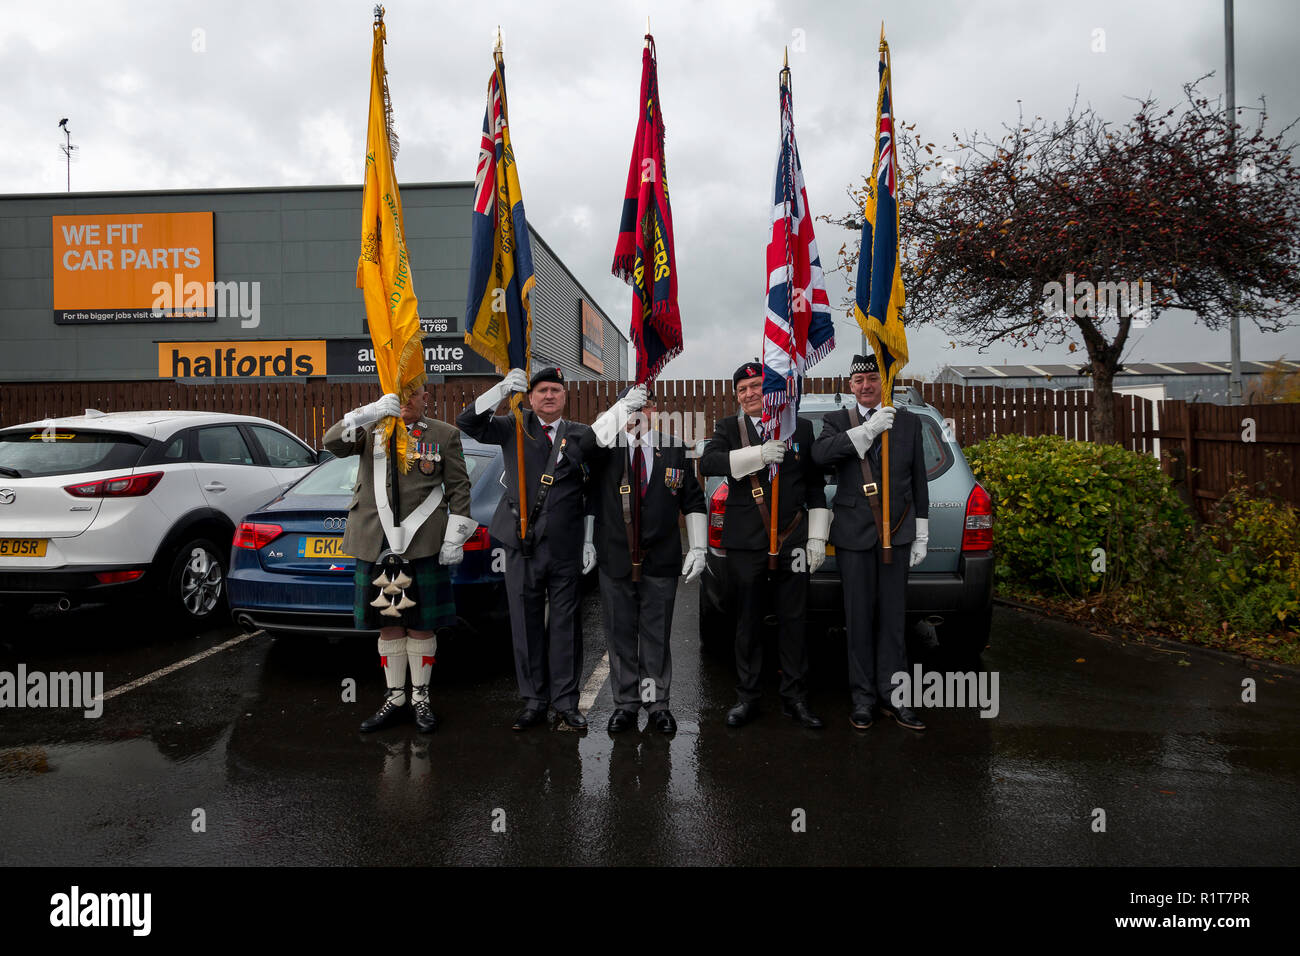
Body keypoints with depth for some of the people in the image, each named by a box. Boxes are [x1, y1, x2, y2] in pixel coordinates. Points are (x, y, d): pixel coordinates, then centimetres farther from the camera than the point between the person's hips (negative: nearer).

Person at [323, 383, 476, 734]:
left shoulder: (445, 434, 7)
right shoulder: (371, 430, 11)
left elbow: (459, 488, 5)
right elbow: (333, 442, -8)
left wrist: (454, 539, -3)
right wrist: (372, 411, -20)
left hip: (423, 545, -2)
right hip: (377, 545, 2)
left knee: (421, 624, 4)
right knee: (388, 625, 9)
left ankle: (421, 698, 17)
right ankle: (395, 699, 21)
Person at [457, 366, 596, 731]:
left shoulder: (582, 435, 7)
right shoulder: (515, 427, 6)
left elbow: (592, 491, 11)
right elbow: (468, 423, -7)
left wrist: (590, 538, 8)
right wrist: (502, 388, -20)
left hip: (565, 548, 0)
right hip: (523, 546, 0)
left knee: (564, 625, 6)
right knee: (526, 625, 7)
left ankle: (566, 701, 17)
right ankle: (534, 701, 19)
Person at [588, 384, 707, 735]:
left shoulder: (674, 451, 7)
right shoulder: (606, 450, 3)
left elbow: (693, 501, 9)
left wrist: (698, 547, 2)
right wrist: (622, 409, -26)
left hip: (660, 561, 0)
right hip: (615, 559, 0)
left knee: (657, 636, 8)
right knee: (620, 634, 8)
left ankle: (657, 702, 21)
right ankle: (625, 703, 21)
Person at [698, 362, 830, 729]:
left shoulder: (801, 427, 9)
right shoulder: (728, 428, 7)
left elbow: (815, 486, 10)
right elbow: (707, 463, -13)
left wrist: (817, 537, 4)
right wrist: (758, 455, -23)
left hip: (792, 543, 1)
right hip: (745, 543, 0)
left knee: (793, 621, 6)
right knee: (747, 623, 8)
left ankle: (794, 698, 18)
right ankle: (747, 698, 20)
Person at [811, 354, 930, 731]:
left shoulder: (908, 422, 9)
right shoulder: (837, 421, 4)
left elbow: (918, 482, 10)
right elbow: (820, 454, -19)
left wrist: (921, 535, 7)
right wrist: (868, 429, -24)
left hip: (896, 533, 2)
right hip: (854, 534, -1)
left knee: (892, 617, 5)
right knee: (859, 618, 4)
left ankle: (891, 695, 15)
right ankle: (863, 697, 15)